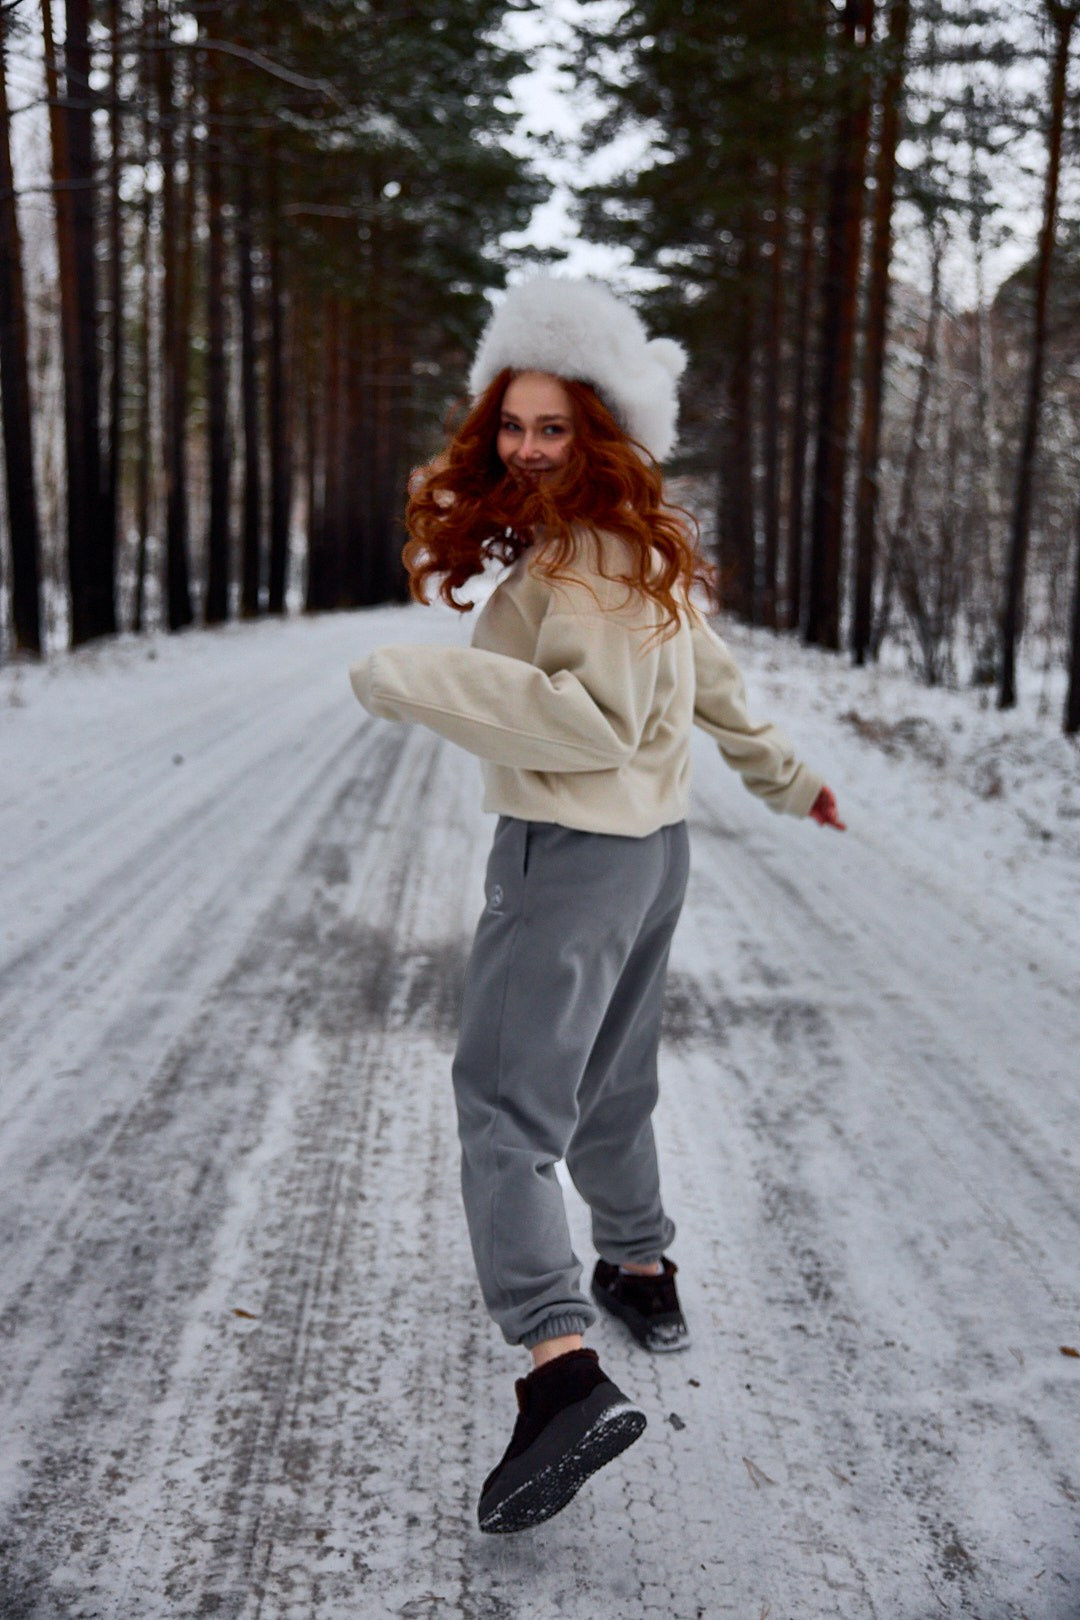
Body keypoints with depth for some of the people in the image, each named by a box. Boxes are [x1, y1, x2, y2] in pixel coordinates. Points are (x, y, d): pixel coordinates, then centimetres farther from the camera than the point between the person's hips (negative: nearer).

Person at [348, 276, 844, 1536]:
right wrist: (782, 777, 34)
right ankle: (642, 1270, 40)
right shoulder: (645, 547, 12)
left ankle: (564, 1367, -20)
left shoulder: (585, 557, -18)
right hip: (652, 843, 10)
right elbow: (709, 680, 22)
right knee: (607, 1086, 24)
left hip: (571, 853, -10)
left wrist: (420, 680, -28)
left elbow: (602, 719, -29)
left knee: (505, 1106, -11)